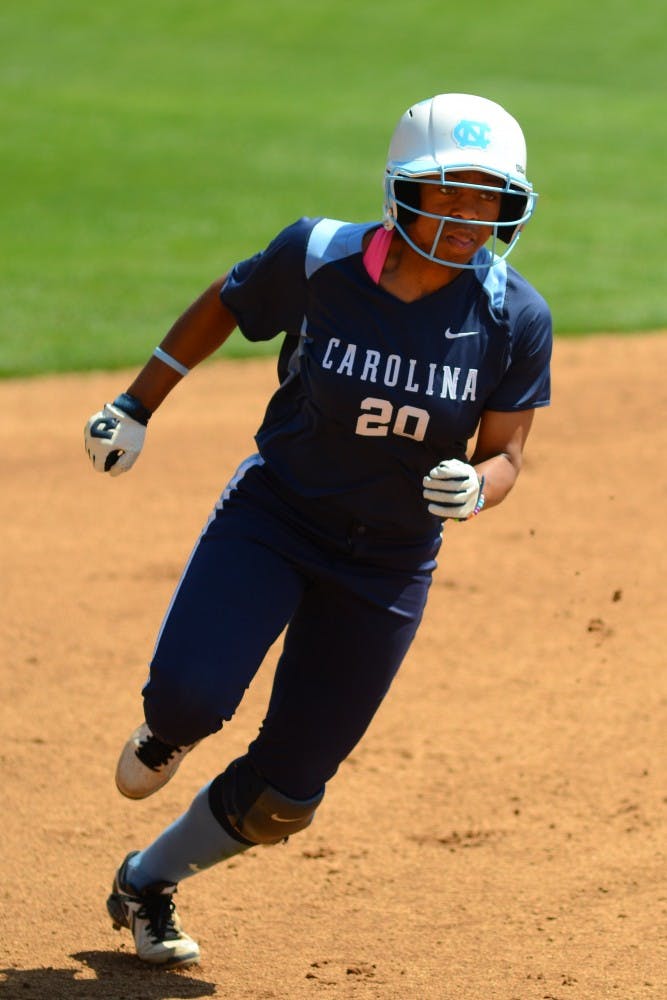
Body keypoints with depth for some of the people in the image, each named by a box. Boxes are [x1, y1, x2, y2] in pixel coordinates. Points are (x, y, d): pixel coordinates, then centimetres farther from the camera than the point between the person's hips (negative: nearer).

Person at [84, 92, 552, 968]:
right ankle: (168, 733, 14)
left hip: (388, 566, 1)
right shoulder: (317, 261, -16)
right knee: (190, 695, -26)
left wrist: (474, 489, -29)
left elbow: (503, 457, -5)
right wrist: (136, 408, 7)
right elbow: (224, 305, 4)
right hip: (271, 518, -1)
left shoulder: (515, 319, -14)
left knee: (281, 798, 4)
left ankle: (148, 885, 33)